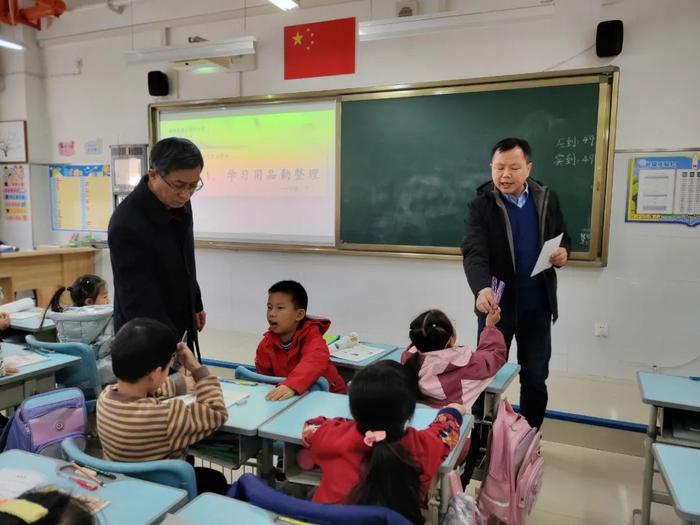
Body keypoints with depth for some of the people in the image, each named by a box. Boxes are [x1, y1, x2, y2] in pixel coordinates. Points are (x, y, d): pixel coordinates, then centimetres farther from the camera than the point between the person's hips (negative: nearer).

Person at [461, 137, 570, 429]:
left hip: (537, 305, 3)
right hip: (497, 304, -3)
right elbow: (473, 252, -22)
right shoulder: (482, 204, -10)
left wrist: (563, 254, -11)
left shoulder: (547, 199, 2)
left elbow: (563, 239, 14)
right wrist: (482, 289, -41)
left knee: (536, 379, 14)